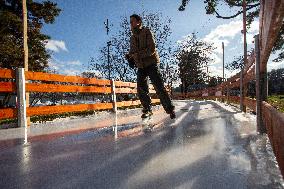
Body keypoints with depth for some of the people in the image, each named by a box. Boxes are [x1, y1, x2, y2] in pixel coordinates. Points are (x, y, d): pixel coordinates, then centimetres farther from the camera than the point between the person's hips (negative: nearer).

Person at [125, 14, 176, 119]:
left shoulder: (146, 32, -3)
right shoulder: (132, 37, 16)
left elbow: (152, 49, -15)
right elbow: (132, 51, 18)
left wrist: (138, 54, -24)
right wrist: (129, 57, -6)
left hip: (151, 63, -5)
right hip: (140, 66, 6)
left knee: (159, 88, -12)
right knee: (141, 90, -2)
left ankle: (170, 109, 0)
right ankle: (147, 110, 15)